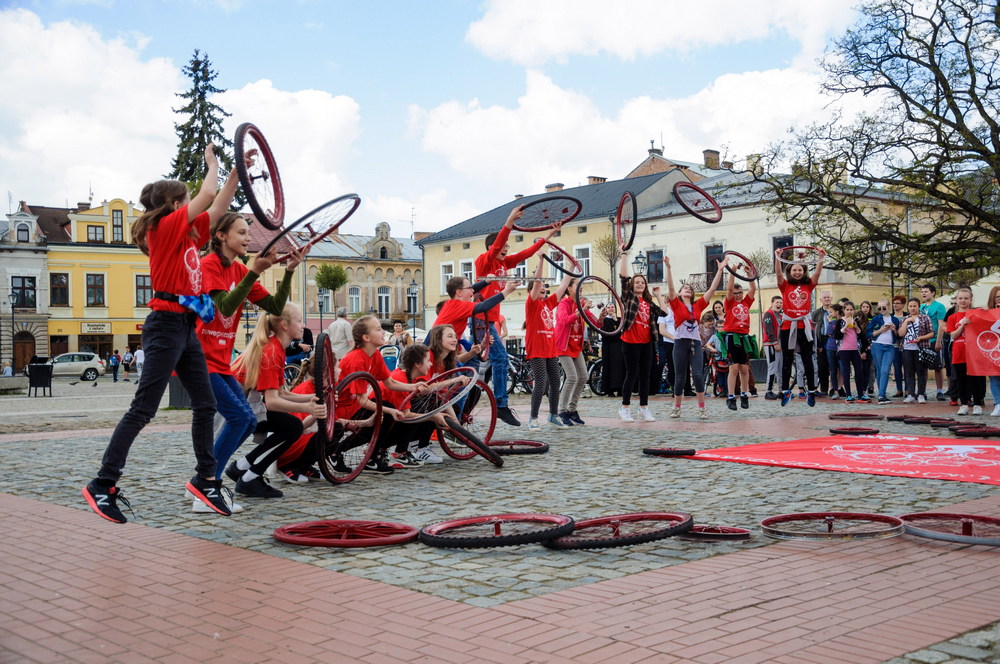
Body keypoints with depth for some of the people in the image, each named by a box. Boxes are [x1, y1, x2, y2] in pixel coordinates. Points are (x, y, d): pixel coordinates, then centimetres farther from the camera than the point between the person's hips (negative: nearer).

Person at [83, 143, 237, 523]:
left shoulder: (187, 233, 16)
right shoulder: (165, 227, -7)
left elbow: (219, 205, 21)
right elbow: (207, 195, -10)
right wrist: (212, 163, 7)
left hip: (186, 327, 9)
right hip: (167, 325, -9)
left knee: (205, 405, 10)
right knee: (143, 408, -9)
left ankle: (205, 479, 19)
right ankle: (103, 485, -5)